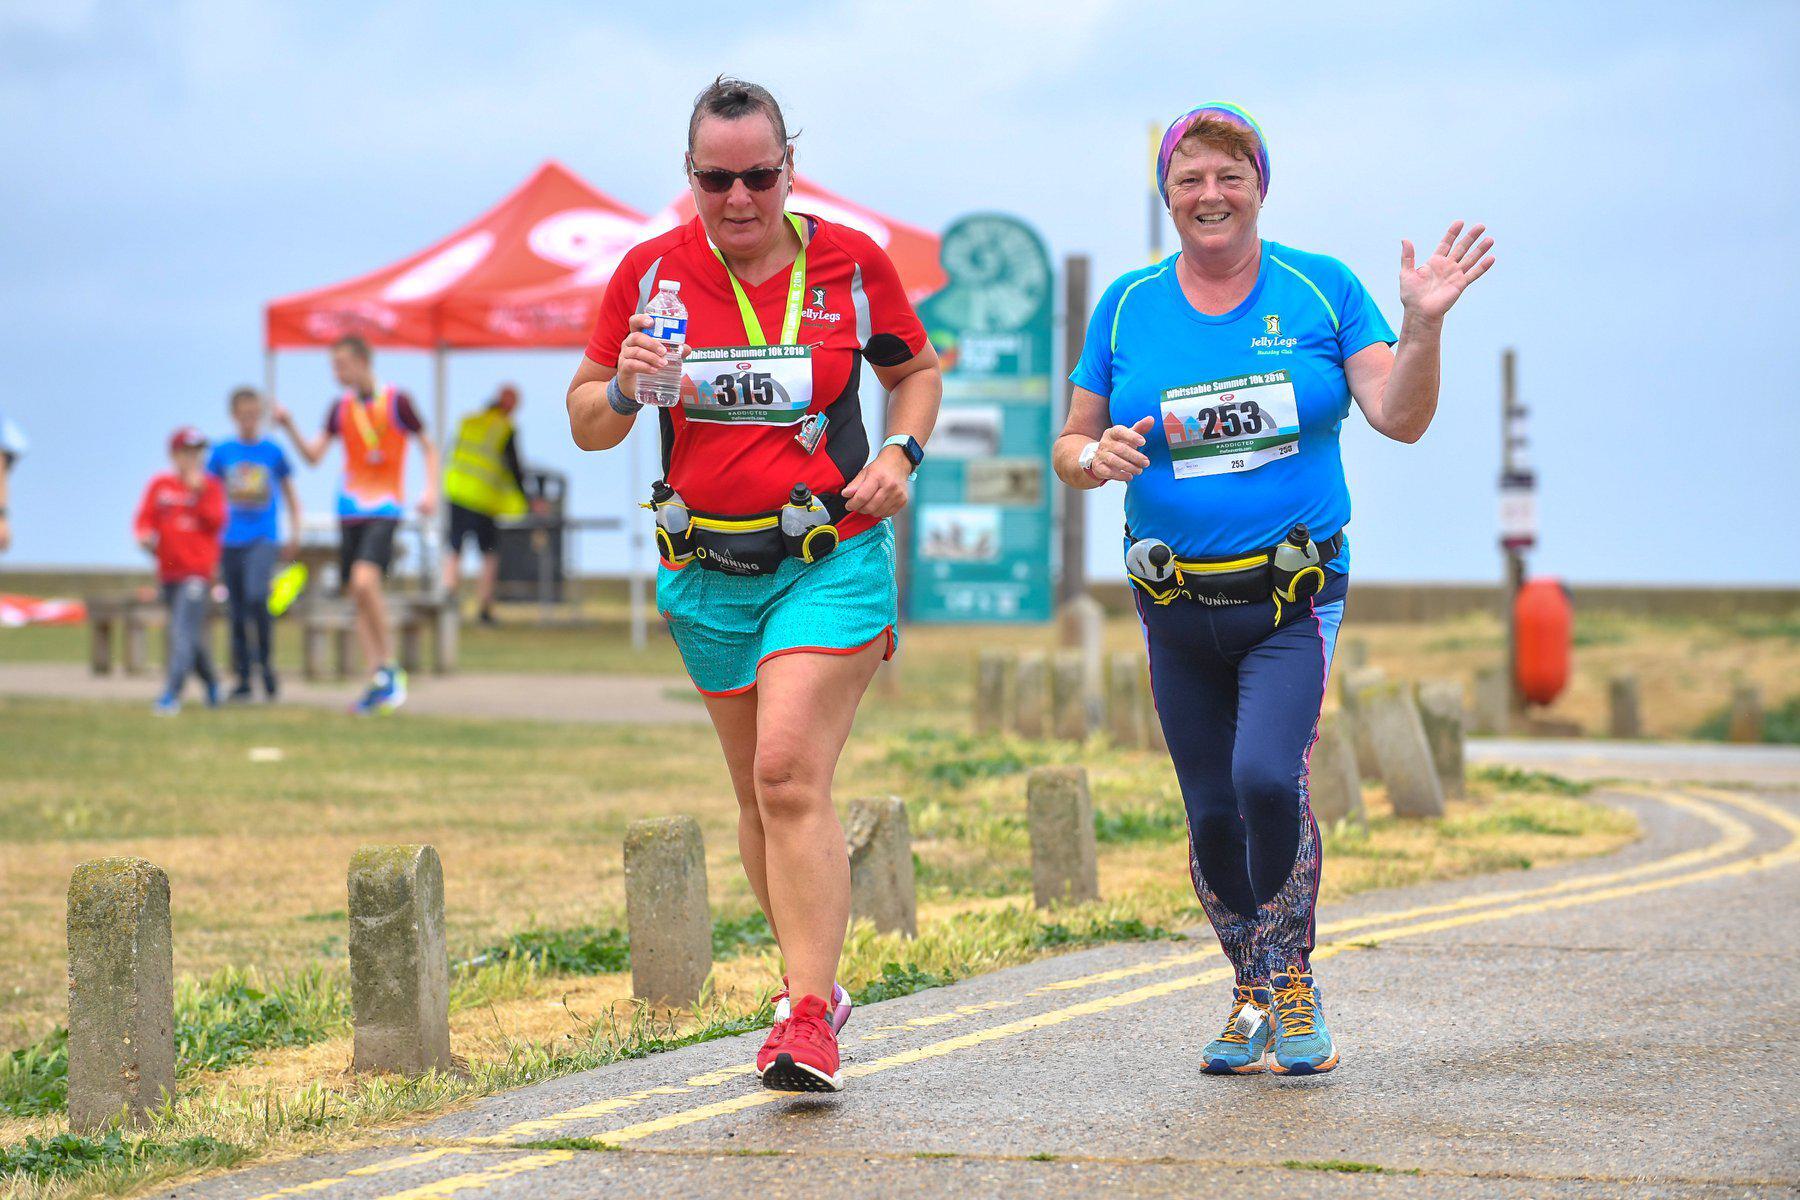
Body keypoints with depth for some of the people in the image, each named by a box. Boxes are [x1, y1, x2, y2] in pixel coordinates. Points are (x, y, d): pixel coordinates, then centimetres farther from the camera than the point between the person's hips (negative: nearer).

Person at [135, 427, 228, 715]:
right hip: (169, 572, 4)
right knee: (192, 635, 13)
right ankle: (210, 684, 33)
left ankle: (171, 694, -21)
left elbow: (216, 521, -8)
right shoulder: (160, 486, 10)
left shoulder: (210, 486, 2)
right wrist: (144, 534, -11)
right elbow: (145, 518, 9)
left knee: (183, 630, -15)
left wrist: (199, 494, -18)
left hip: (197, 570, -4)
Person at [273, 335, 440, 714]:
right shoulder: (341, 407, 9)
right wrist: (290, 428, -9)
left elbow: (428, 447, 3)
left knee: (365, 581, -23)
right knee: (358, 597, 3)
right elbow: (314, 455, 7)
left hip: (385, 508, -6)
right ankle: (379, 682, 7)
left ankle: (389, 668, -11)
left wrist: (431, 490, -10)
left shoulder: (396, 401, -4)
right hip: (350, 509, 6)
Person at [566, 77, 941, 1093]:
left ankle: (808, 1017, -19)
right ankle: (816, 982, 26)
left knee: (790, 773, -18)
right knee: (760, 792, 11)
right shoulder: (651, 273, 0)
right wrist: (624, 391, -17)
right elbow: (587, 425, 5)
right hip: (709, 571, 3)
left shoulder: (852, 262, -3)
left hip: (830, 560, -3)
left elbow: (918, 368, 14)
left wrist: (901, 455, -4)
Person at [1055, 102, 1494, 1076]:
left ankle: (1292, 979, -2)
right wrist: (1097, 458, -13)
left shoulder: (1321, 291, 0)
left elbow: (1400, 418, -7)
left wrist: (1423, 324, -24)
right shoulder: (1127, 306, 5)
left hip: (1295, 598, -3)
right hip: (1178, 606, 3)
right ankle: (1252, 994, 27)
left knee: (1268, 777, -22)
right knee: (1212, 814, 6)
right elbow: (1069, 447, 10)